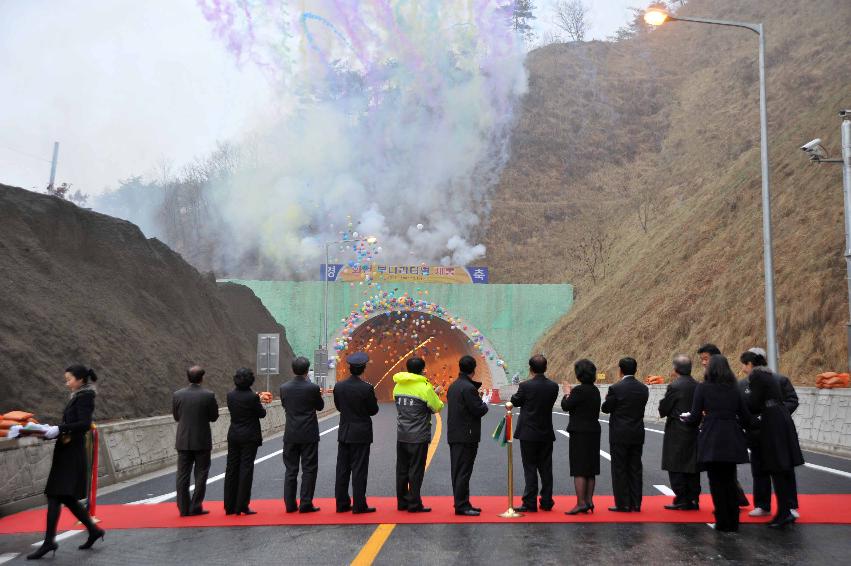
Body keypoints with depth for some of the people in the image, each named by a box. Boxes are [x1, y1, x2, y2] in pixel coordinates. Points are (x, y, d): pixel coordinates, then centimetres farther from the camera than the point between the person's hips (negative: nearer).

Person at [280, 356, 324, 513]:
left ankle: (290, 504, 14)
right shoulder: (313, 388, -13)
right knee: (309, 469, 5)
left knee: (290, 469, 10)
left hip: (290, 435, 3)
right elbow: (320, 406, 1)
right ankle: (305, 504, 5)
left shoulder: (284, 388, -4)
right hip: (309, 435, -3)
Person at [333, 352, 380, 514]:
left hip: (344, 432, 5)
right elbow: (374, 410, -7)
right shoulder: (366, 388, -17)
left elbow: (338, 406, 9)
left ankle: (342, 503, 17)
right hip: (361, 434, -5)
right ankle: (359, 505, 4)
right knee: (359, 469, 1)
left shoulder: (339, 386, -3)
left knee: (342, 469, 11)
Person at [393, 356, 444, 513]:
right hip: (419, 437, -5)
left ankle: (402, 502, 20)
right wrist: (435, 395, 16)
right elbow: (437, 407, -4)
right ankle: (414, 504, 5)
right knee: (416, 471, 1)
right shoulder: (425, 388, -12)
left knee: (402, 470, 12)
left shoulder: (398, 386, 5)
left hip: (401, 436, 6)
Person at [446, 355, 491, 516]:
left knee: (457, 471, 12)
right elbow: (478, 411, -17)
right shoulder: (469, 388, -17)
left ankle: (461, 503, 20)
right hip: (466, 436, -9)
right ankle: (462, 505, -1)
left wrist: (480, 401, 17)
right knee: (463, 471, -4)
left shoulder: (453, 386, 11)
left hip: (454, 435, 9)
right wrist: (485, 402, 3)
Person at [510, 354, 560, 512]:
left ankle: (530, 503, 4)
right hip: (546, 434, 4)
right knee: (546, 468, 12)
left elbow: (515, 401, -1)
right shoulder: (553, 386, -3)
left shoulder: (525, 386, -15)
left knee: (530, 469, 2)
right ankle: (546, 502, 18)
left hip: (528, 434, -4)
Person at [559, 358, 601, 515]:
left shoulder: (579, 390, -18)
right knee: (590, 469, 13)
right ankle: (589, 501, 19)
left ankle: (581, 503, -4)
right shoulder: (595, 390, 8)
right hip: (593, 432, 8)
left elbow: (565, 406, -11)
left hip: (580, 433, -8)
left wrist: (567, 394, 6)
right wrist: (571, 394, 16)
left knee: (579, 470, -4)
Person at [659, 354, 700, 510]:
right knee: (692, 468, 13)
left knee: (676, 468, 2)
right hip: (693, 432, 7)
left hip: (677, 434, -7)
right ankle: (693, 500, 18)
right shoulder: (697, 386, 4)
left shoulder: (674, 386, -15)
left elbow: (663, 409, -11)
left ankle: (682, 500, 3)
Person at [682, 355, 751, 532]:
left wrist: (686, 417, 16)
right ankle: (733, 522, 21)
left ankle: (723, 523, 11)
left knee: (716, 482, 6)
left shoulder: (703, 388, -4)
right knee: (730, 481, 15)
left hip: (711, 441, -4)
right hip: (732, 440, 4)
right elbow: (746, 418, 11)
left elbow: (695, 417, -5)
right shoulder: (734, 389, 8)